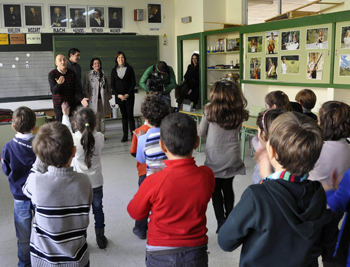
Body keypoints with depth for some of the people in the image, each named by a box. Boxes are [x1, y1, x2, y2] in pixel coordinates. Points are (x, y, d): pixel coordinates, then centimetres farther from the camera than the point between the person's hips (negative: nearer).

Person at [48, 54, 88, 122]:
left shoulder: (72, 73, 6)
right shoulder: (52, 74, -4)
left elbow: (77, 87, 0)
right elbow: (53, 91, -13)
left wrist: (81, 98, -19)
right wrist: (59, 84, -35)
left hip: (72, 105, 3)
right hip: (59, 105, -3)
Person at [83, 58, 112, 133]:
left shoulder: (104, 74, 11)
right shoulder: (88, 74, 0)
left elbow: (108, 86, 16)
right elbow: (85, 87, -2)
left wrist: (109, 96, 9)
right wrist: (87, 97, -7)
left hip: (103, 99, 4)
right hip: (93, 100, -4)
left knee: (102, 117, 9)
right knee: (95, 118, -5)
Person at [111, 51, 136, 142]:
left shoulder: (129, 68, 3)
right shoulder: (114, 70, 8)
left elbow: (133, 82, 0)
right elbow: (112, 85, 7)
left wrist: (128, 94, -9)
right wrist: (118, 95, -6)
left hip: (129, 96, -2)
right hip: (119, 96, 2)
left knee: (130, 115, -7)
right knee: (124, 115, 5)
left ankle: (133, 134, 0)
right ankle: (125, 135, 10)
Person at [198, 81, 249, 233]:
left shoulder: (210, 112, -12)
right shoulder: (239, 114, -4)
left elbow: (201, 132, 0)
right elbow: (237, 130, 9)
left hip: (215, 159, -3)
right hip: (232, 158, 3)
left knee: (216, 189, 9)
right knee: (228, 187, 17)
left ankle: (221, 221, 5)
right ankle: (229, 218, 28)